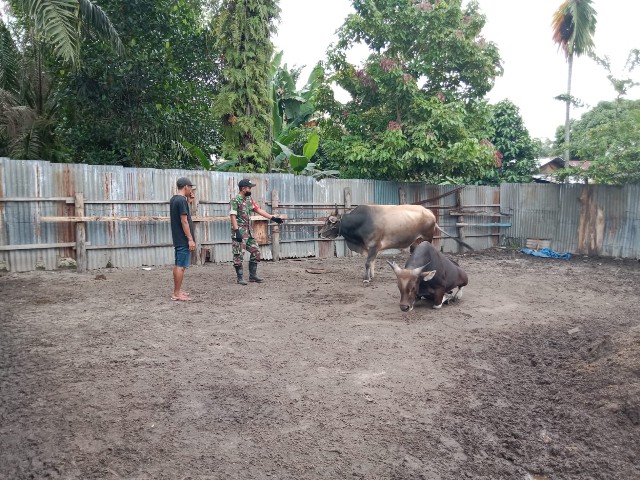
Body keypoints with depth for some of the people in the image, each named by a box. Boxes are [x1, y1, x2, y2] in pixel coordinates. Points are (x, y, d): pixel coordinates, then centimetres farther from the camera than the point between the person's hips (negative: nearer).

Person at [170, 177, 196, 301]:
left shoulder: (173, 199, 14)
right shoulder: (182, 200, -16)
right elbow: (184, 221, -20)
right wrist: (190, 239, -19)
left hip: (177, 239, 10)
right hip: (183, 240, -10)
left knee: (178, 265, 14)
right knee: (181, 266, -6)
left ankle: (177, 291, 20)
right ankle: (177, 294, -3)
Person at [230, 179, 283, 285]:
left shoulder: (249, 199, 11)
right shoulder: (235, 200, -13)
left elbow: (259, 210, 13)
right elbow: (233, 216, -18)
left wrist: (273, 218, 9)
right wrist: (237, 231, -25)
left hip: (249, 231, 8)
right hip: (239, 232, -8)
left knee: (256, 252, 8)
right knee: (238, 255, -2)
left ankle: (253, 275, 16)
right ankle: (240, 278, 7)